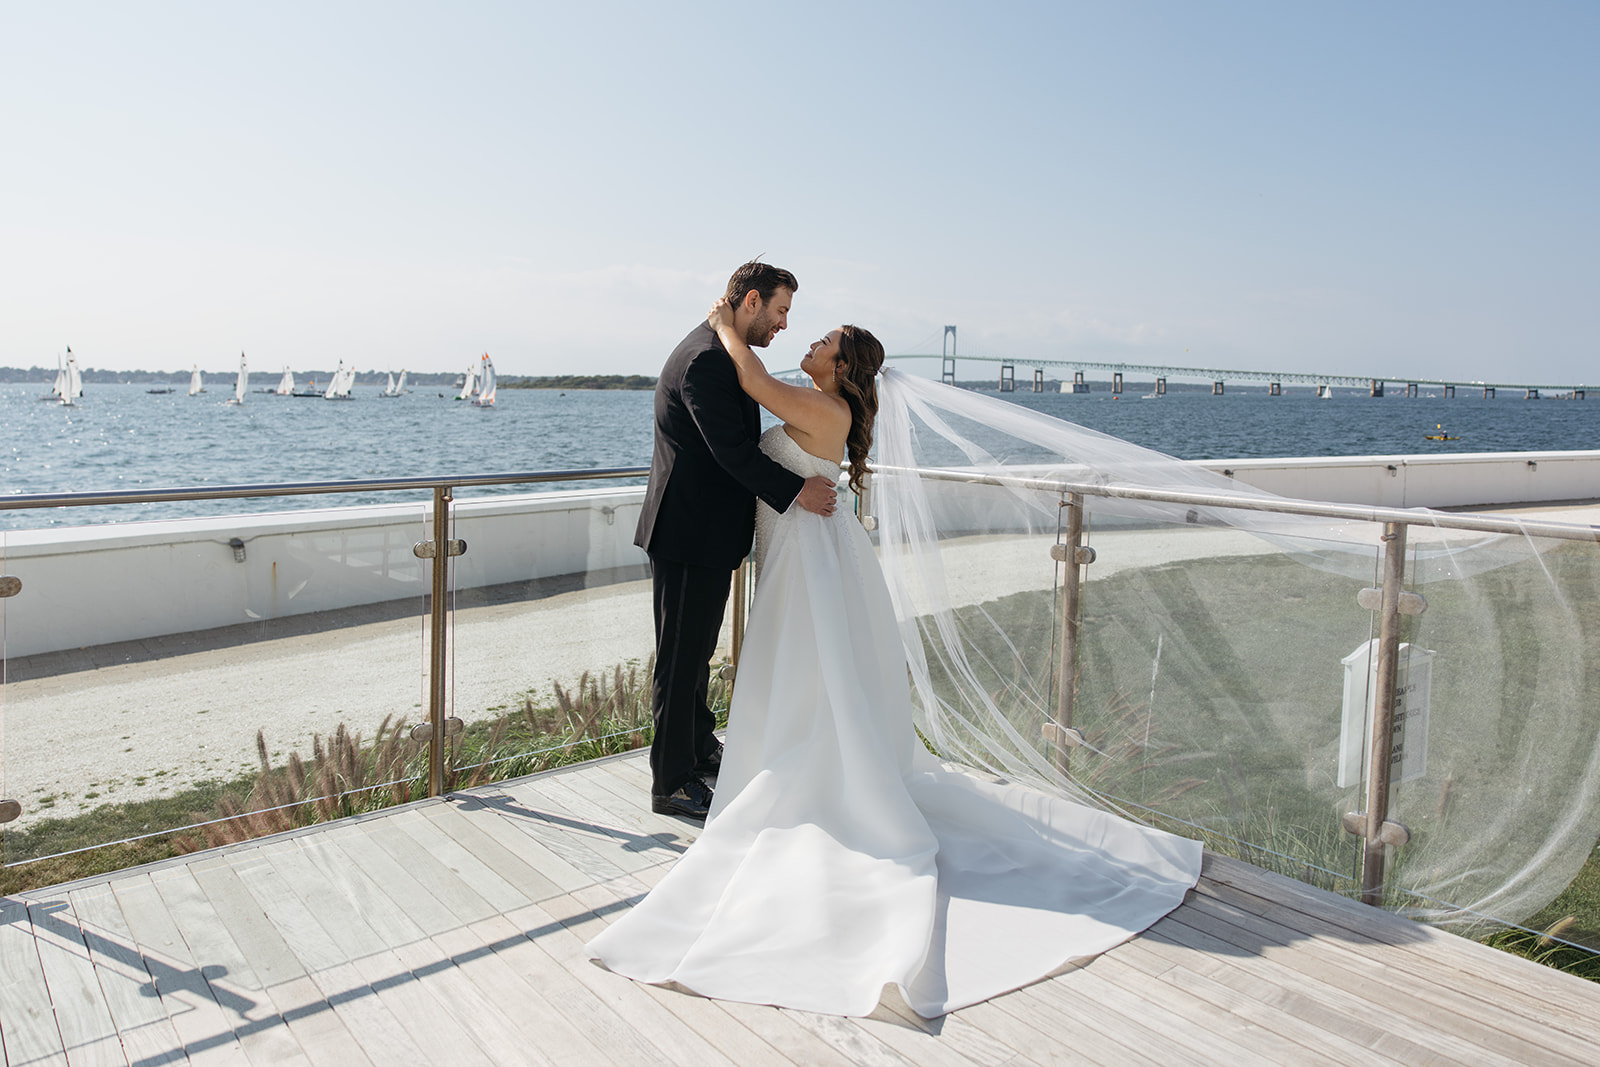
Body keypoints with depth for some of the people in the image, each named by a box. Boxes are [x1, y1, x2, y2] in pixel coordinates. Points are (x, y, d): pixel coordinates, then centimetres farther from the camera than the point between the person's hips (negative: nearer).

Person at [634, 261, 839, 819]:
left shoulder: (724, 354, 14)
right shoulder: (704, 359, -20)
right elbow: (731, 449, -24)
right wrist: (795, 490, -19)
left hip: (708, 532, 10)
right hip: (690, 534, -10)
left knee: (697, 652, 22)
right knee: (680, 658, 0)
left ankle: (698, 748, 38)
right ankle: (671, 783, 12)